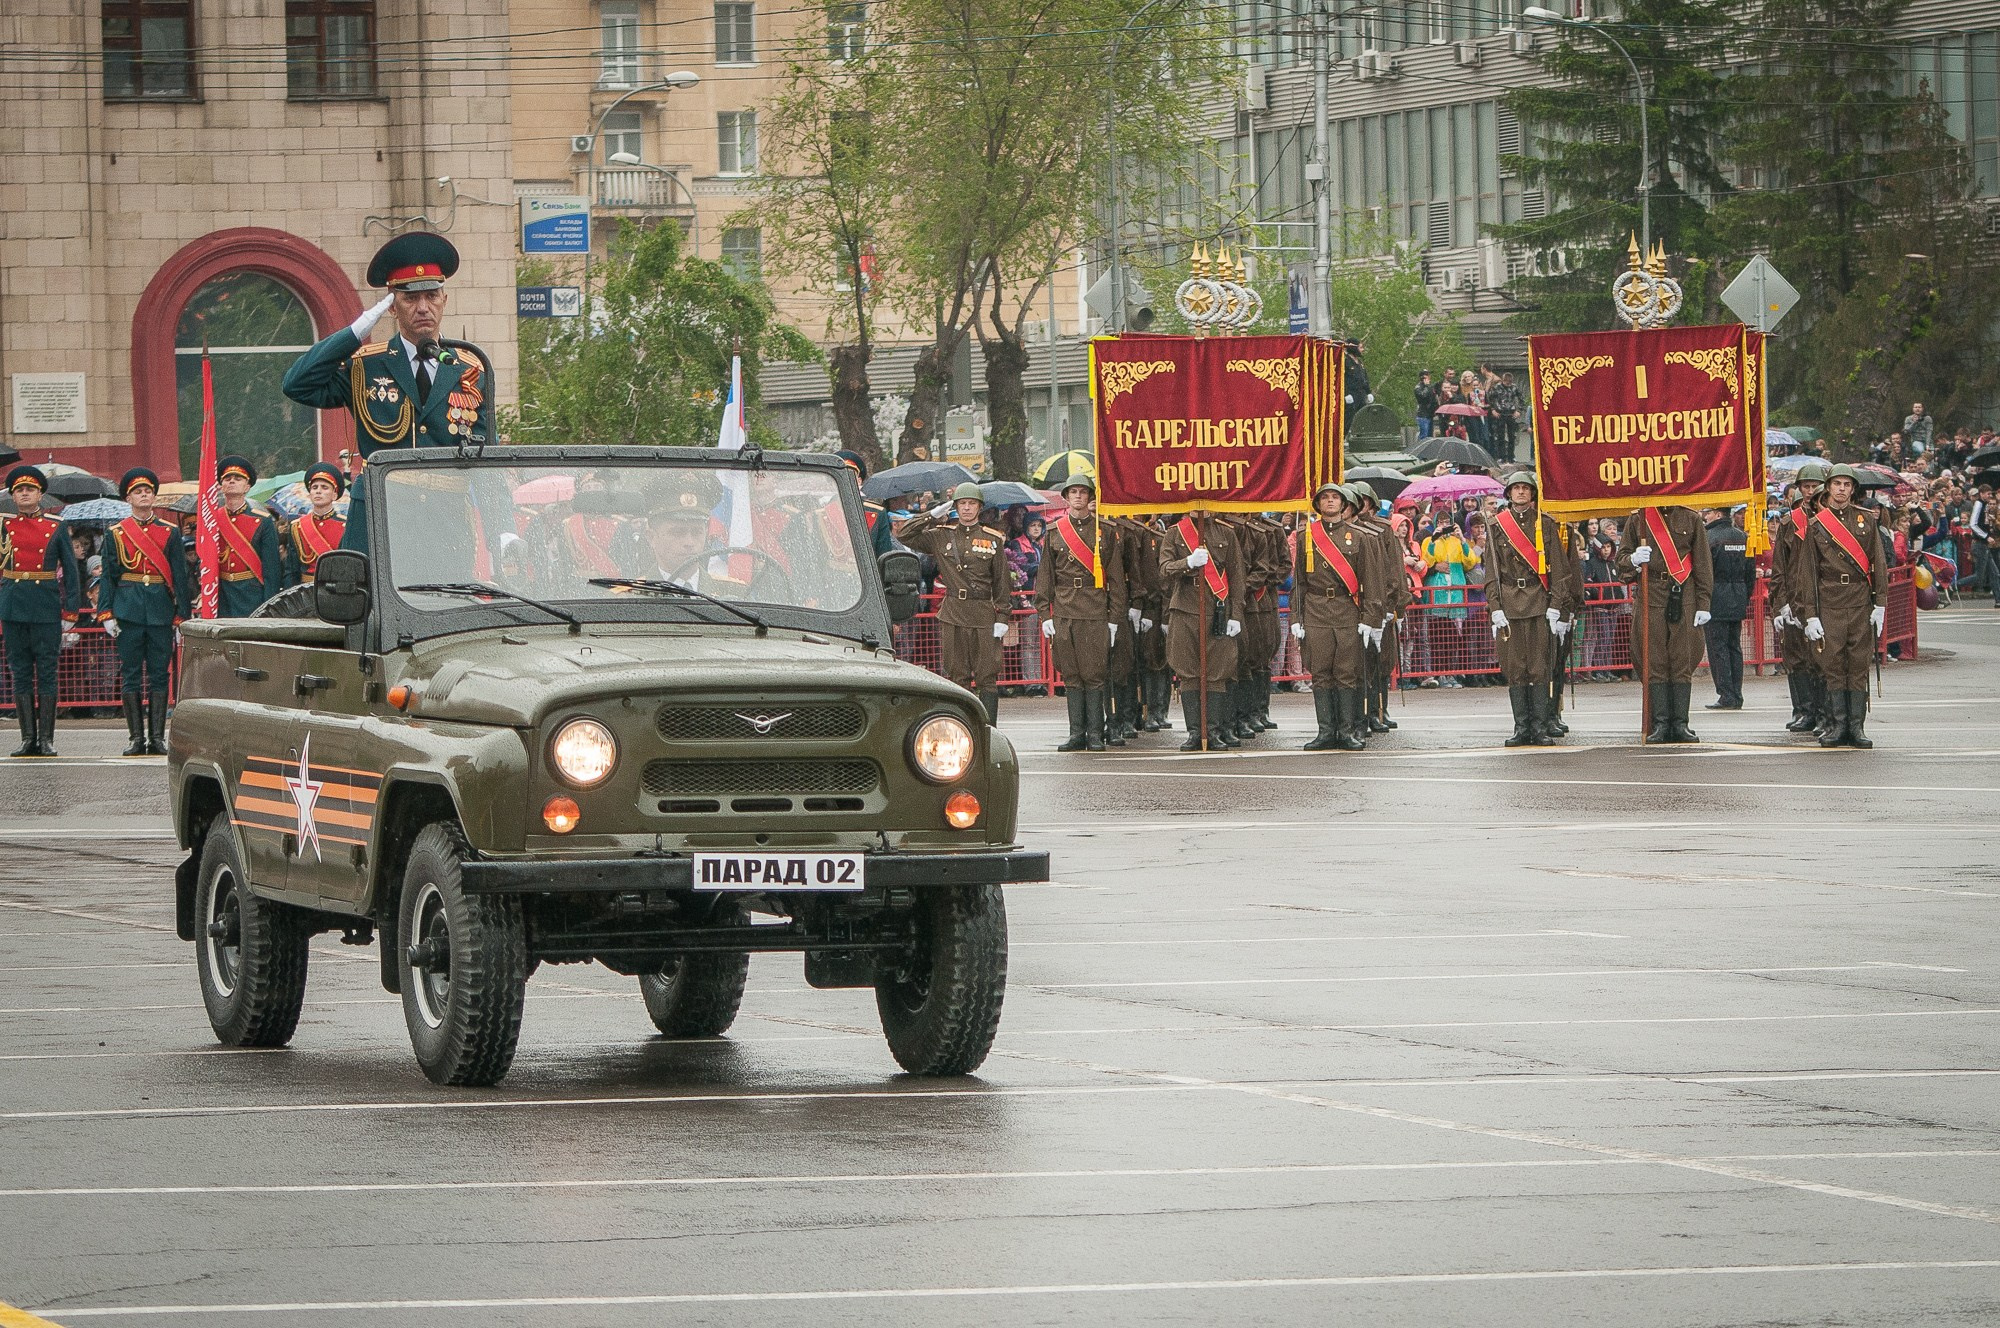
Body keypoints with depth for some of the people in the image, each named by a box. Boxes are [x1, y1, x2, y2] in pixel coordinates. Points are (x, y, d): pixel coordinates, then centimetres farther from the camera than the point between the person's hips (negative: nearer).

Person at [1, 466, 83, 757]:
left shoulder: (56, 528, 4)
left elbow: (71, 572, 5)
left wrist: (70, 613, 0)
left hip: (47, 609, -2)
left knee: (47, 673, -1)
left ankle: (47, 739, 2)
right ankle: (28, 738, 7)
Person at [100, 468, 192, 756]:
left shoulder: (170, 532, 8)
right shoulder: (116, 534, 7)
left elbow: (180, 576, 6)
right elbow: (108, 576, 5)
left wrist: (181, 615, -1)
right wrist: (107, 614, -4)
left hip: (161, 610, 0)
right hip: (128, 610, 0)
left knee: (159, 675, 1)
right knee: (131, 675, 1)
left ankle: (158, 737, 4)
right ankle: (136, 737, 4)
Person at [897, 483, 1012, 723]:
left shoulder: (993, 539, 4)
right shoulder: (941, 536, 8)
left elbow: (1002, 582, 5)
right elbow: (905, 536, 6)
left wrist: (1003, 617, 0)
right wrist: (933, 515, 3)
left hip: (984, 616, -2)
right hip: (952, 616, 2)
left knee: (987, 676, -2)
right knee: (957, 676, 4)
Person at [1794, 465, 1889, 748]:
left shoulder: (1867, 520, 9)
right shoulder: (1816, 524, 7)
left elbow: (1878, 563, 8)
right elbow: (1808, 570, 6)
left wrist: (1880, 605, 0)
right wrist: (1811, 615, -1)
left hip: (1861, 601, 1)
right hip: (1829, 602, -1)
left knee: (1859, 663, 0)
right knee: (1833, 663, -3)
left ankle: (1857, 726, 4)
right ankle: (1838, 724, 2)